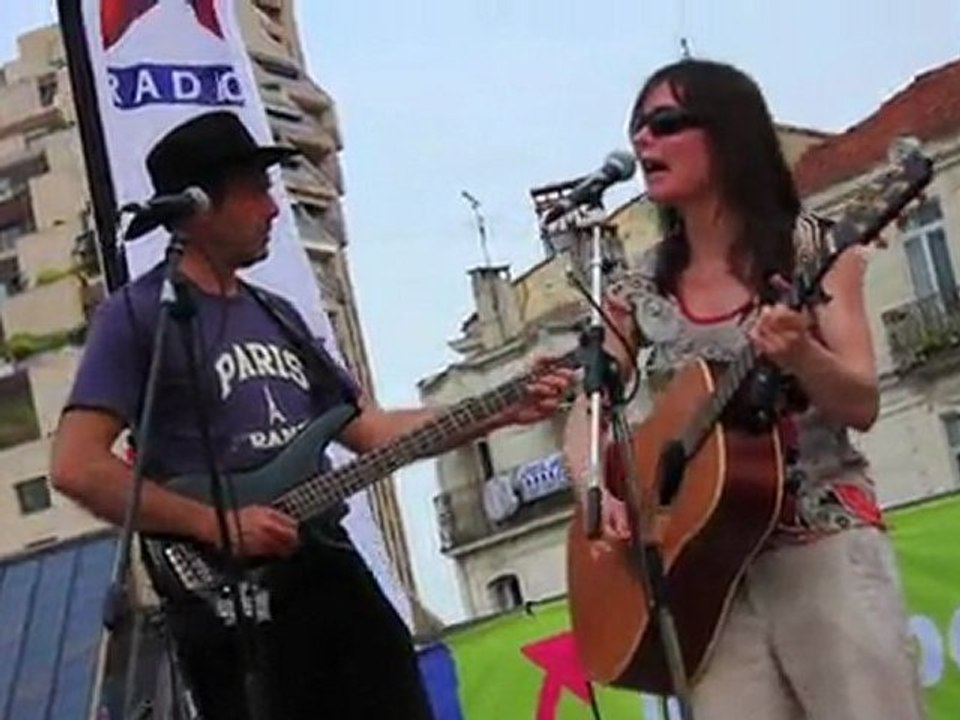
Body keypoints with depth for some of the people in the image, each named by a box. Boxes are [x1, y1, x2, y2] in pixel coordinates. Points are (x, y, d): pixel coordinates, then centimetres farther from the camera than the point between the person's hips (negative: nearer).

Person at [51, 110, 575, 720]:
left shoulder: (277, 315, 18)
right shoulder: (141, 314, -5)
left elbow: (371, 429, 19)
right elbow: (77, 466, -14)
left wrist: (505, 411, 10)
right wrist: (217, 524, -18)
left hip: (334, 569, 7)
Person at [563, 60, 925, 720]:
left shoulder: (810, 247, 1)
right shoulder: (638, 291, 9)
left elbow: (862, 406, -5)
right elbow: (586, 414, 9)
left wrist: (798, 354, -26)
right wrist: (598, 490, -12)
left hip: (825, 543, -2)